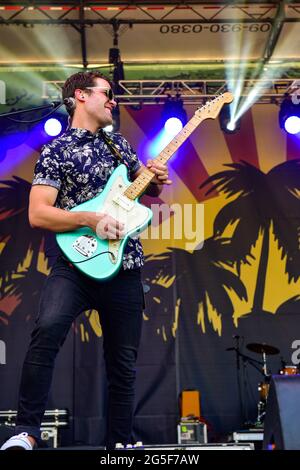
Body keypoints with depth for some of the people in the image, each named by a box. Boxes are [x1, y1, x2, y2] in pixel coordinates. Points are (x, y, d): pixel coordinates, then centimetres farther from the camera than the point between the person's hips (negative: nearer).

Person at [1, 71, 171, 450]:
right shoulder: (55, 151, -1)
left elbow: (147, 187, 27)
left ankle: (119, 442, 23)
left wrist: (156, 179, 4)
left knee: (123, 361, 8)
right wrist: (92, 219, -20)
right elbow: (37, 214, -10)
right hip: (78, 263, -5)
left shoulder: (118, 143, 16)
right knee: (48, 329, -30)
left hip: (124, 267, 5)